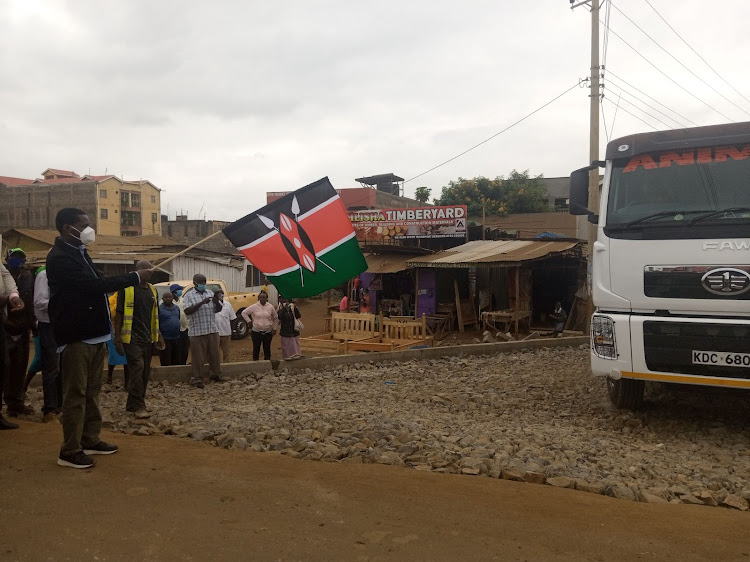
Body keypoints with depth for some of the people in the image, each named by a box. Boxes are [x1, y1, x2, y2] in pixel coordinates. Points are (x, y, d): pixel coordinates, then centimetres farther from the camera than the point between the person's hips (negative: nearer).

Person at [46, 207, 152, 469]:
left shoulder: (79, 252, 15)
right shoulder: (59, 257, -16)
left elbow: (98, 282, 21)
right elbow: (94, 284, -23)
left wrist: (134, 278, 7)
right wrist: (135, 277, -17)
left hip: (94, 333, 10)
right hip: (76, 336, -10)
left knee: (92, 390, 16)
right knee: (75, 393, -4)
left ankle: (90, 440, 26)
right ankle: (70, 451, 4)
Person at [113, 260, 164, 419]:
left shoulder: (152, 290, 15)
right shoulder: (126, 288, -5)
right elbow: (119, 313, -6)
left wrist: (158, 336, 17)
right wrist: (117, 337, -11)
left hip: (147, 339, 7)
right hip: (131, 338, -7)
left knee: (145, 371, 9)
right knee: (137, 368, -15)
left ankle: (132, 404, 21)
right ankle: (138, 406, -9)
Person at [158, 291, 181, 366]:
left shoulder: (177, 308, 12)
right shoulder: (159, 309, -8)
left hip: (176, 338, 6)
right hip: (165, 340, -6)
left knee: (177, 362, 11)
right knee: (165, 363, -3)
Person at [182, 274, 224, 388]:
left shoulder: (210, 293, 13)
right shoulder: (189, 295, 0)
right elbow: (187, 311, -13)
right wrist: (201, 303, -21)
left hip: (213, 330, 4)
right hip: (197, 331, -4)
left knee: (214, 354, 11)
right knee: (198, 357, -1)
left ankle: (215, 375, 24)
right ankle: (197, 379, 7)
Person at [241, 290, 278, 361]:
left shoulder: (270, 307, 0)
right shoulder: (254, 306, -5)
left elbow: (275, 318, 11)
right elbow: (244, 313, 4)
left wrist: (274, 328, 7)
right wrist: (249, 321, 1)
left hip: (268, 332, 1)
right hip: (256, 331, -1)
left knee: (267, 349, 9)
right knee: (256, 349, 5)